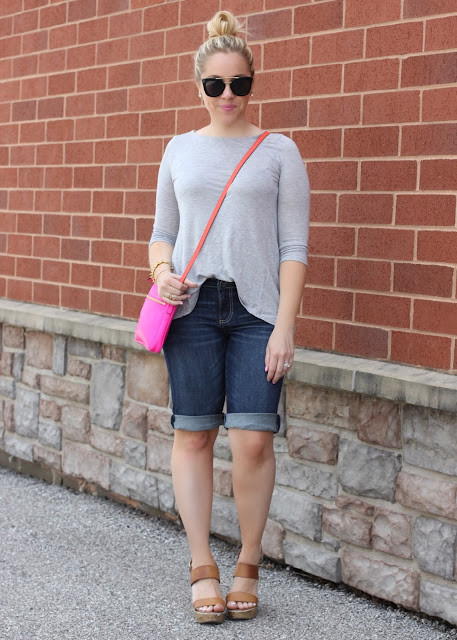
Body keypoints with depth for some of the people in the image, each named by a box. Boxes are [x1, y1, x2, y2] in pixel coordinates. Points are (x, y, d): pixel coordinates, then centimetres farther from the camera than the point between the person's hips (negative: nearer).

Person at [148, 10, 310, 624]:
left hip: (257, 309, -2)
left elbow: (293, 246, 1)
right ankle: (203, 568, 11)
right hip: (192, 306, 2)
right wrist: (162, 270, -5)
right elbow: (163, 231, 18)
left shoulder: (279, 151, 5)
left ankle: (248, 566, 9)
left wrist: (285, 325, -7)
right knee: (194, 434, 1)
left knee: (253, 439, -9)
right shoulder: (180, 148, 13)